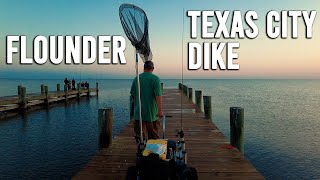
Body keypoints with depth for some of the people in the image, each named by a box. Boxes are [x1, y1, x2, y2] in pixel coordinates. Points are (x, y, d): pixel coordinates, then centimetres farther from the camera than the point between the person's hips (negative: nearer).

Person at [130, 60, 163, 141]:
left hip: (139, 112, 3)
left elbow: (132, 95, 10)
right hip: (151, 112, -3)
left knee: (140, 136, 7)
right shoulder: (155, 79, -8)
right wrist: (160, 110, -19)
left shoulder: (136, 78, 4)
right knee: (153, 136, 12)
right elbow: (158, 96, -18)